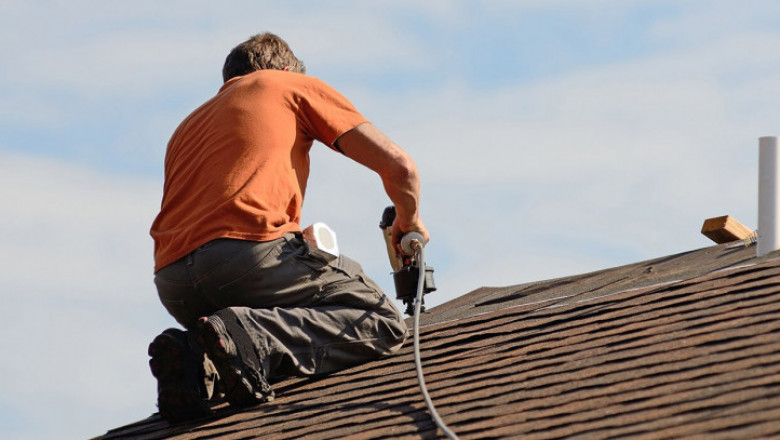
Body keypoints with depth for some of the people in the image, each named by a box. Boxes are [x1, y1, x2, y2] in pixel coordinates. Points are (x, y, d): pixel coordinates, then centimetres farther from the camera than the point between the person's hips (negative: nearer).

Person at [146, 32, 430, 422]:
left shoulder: (189, 126, 38)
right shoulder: (296, 86, 22)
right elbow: (397, 165, 16)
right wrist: (409, 221, 37)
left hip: (173, 286, 6)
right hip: (250, 249, -6)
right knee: (383, 323, 5)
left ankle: (194, 357, -6)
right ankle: (251, 337, -20)